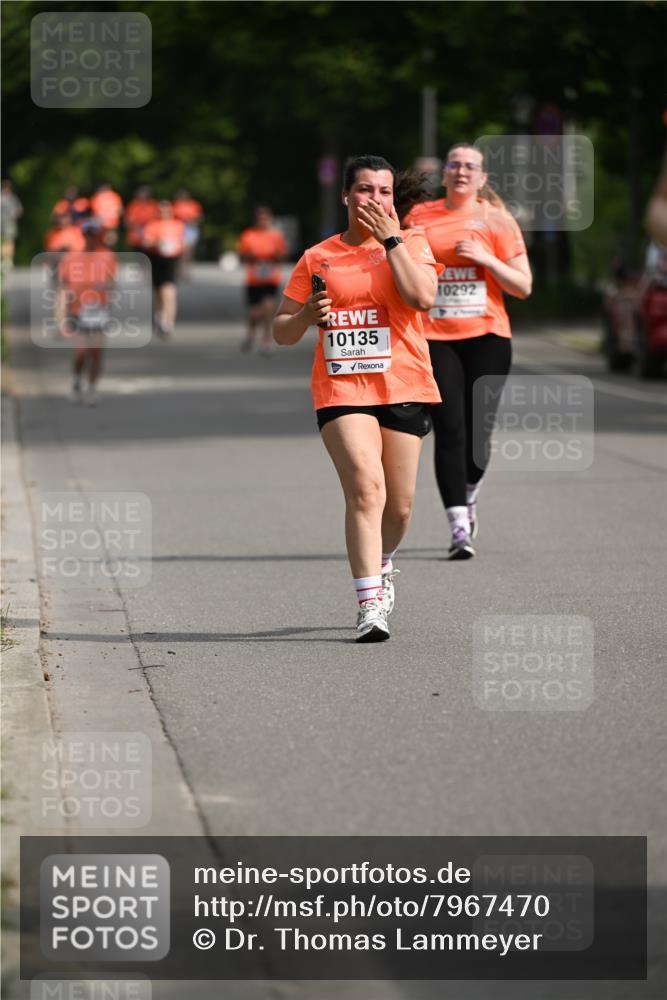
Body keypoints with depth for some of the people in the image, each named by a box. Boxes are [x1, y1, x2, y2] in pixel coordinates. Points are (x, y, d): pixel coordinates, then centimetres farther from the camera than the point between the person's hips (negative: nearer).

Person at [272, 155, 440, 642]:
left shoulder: (411, 244, 7)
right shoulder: (318, 258, 10)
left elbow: (423, 297, -14)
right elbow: (282, 332, 13)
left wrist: (391, 238, -10)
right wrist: (307, 315, -9)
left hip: (404, 387, 1)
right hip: (341, 389, -1)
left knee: (398, 503, 7)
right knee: (366, 488, -20)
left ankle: (382, 566, 40)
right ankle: (370, 603, -22)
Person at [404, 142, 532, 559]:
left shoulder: (496, 220, 4)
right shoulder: (420, 217, 8)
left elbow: (523, 287, 2)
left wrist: (485, 259, -11)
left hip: (487, 336, 0)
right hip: (435, 336, 0)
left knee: (478, 431, 3)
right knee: (449, 430, -11)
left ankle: (469, 499, 32)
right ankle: (459, 525, -12)